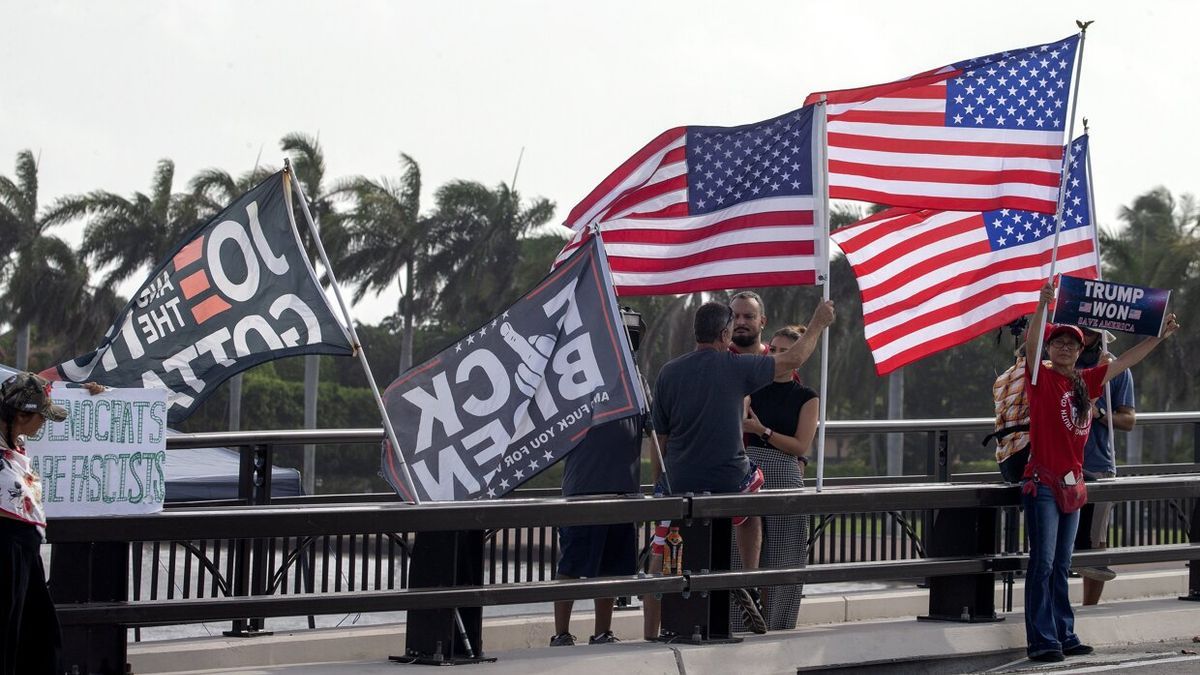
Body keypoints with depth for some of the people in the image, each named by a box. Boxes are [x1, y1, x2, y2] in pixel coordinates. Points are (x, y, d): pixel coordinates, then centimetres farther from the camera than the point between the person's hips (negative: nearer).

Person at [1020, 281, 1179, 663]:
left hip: (1072, 483, 6)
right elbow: (1031, 345, -22)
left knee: (1061, 565, 11)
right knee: (1043, 562, -8)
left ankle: (1064, 635, 15)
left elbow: (1126, 361, 20)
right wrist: (1042, 305, -36)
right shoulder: (1041, 378, -5)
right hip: (1042, 481, -6)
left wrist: (1160, 337, 20)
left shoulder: (1086, 382, 11)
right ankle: (1041, 641, -10)